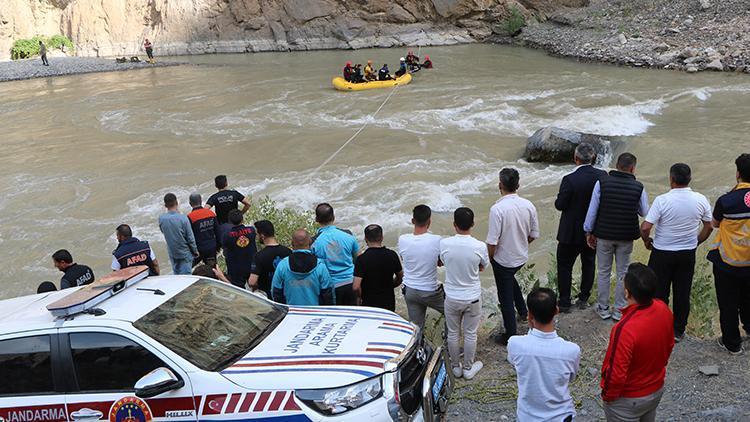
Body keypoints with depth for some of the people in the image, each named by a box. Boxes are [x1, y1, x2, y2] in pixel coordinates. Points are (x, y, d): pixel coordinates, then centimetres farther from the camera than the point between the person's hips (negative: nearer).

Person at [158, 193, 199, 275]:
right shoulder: (183, 218, -23)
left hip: (172, 253, 4)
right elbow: (190, 238, -15)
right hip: (185, 253, -4)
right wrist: (195, 251, 1)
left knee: (176, 274, 20)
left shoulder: (161, 218, -13)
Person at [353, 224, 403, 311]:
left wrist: (359, 297, -2)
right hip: (389, 303, 4)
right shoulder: (392, 255, -5)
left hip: (369, 304, -3)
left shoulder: (361, 259, -18)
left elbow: (356, 287, -22)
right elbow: (400, 278, 8)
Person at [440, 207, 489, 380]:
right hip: (472, 297, -1)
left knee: (453, 333, 19)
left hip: (451, 297, 1)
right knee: (470, 334, 18)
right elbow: (483, 267, 0)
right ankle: (468, 368, 33)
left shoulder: (444, 244, -17)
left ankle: (456, 367, 35)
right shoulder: (480, 246, -20)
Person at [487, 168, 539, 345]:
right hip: (522, 257, 6)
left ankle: (510, 336, 21)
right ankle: (523, 311, 45)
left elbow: (492, 242, -24)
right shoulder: (528, 205, -10)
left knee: (506, 297, 10)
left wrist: (489, 258, -5)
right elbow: (534, 234, 1)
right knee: (511, 279, 35)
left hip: (503, 260, -6)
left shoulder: (497, 209, -27)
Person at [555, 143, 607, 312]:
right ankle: (583, 299, 31)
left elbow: (560, 205, -17)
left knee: (564, 266, 10)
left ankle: (564, 303, 15)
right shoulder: (602, 175, -8)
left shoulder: (570, 179, -23)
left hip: (572, 232, -5)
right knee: (589, 263, 20)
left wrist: (559, 198, 3)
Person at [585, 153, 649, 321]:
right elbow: (644, 213, 4)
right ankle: (619, 310, 19)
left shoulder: (602, 182, -10)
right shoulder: (638, 187, -8)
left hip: (604, 235, 0)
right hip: (626, 237, 0)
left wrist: (589, 232, 3)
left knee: (603, 272, 13)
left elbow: (592, 210, -7)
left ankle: (603, 308, 21)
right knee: (623, 273, 13)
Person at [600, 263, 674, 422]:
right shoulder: (663, 309, -16)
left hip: (628, 399, -6)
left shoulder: (625, 329, -38)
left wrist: (607, 395, -9)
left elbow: (616, 374, -27)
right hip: (657, 389, 6)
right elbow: (669, 345, 3)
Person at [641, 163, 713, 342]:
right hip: (688, 254, 3)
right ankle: (678, 331, 26)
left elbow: (645, 228, -21)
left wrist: (647, 241, -1)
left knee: (659, 293, 11)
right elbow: (708, 227, 3)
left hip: (662, 253, -3)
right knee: (683, 293, 15)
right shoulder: (701, 200, -8)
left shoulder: (662, 200, -20)